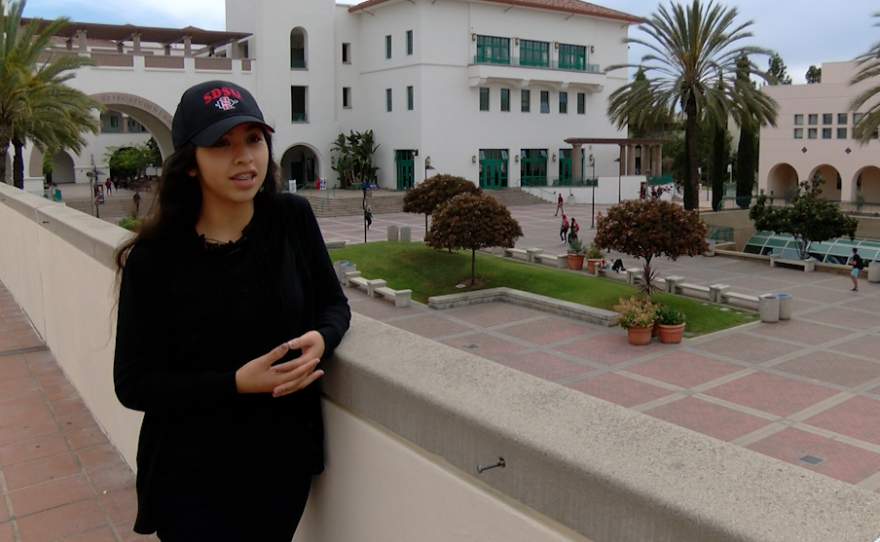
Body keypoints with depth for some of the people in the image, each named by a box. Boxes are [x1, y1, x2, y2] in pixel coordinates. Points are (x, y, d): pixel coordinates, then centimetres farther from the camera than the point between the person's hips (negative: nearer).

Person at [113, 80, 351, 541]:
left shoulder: (293, 219, -7)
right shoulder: (154, 258, -14)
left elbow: (333, 303, 4)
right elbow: (132, 382, -10)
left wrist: (321, 338, -19)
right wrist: (238, 382, -23)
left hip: (287, 464, 3)